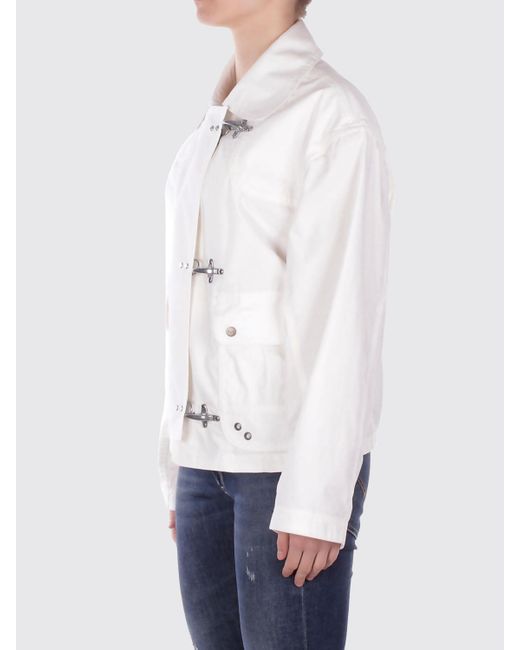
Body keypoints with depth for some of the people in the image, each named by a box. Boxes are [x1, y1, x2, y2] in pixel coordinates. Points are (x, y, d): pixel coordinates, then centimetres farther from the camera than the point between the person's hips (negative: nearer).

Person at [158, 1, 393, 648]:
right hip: (208, 456, 7)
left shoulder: (333, 116, -8)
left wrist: (316, 495, -16)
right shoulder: (213, 128, 15)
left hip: (295, 452, -7)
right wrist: (179, 471, 14)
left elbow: (346, 312, -13)